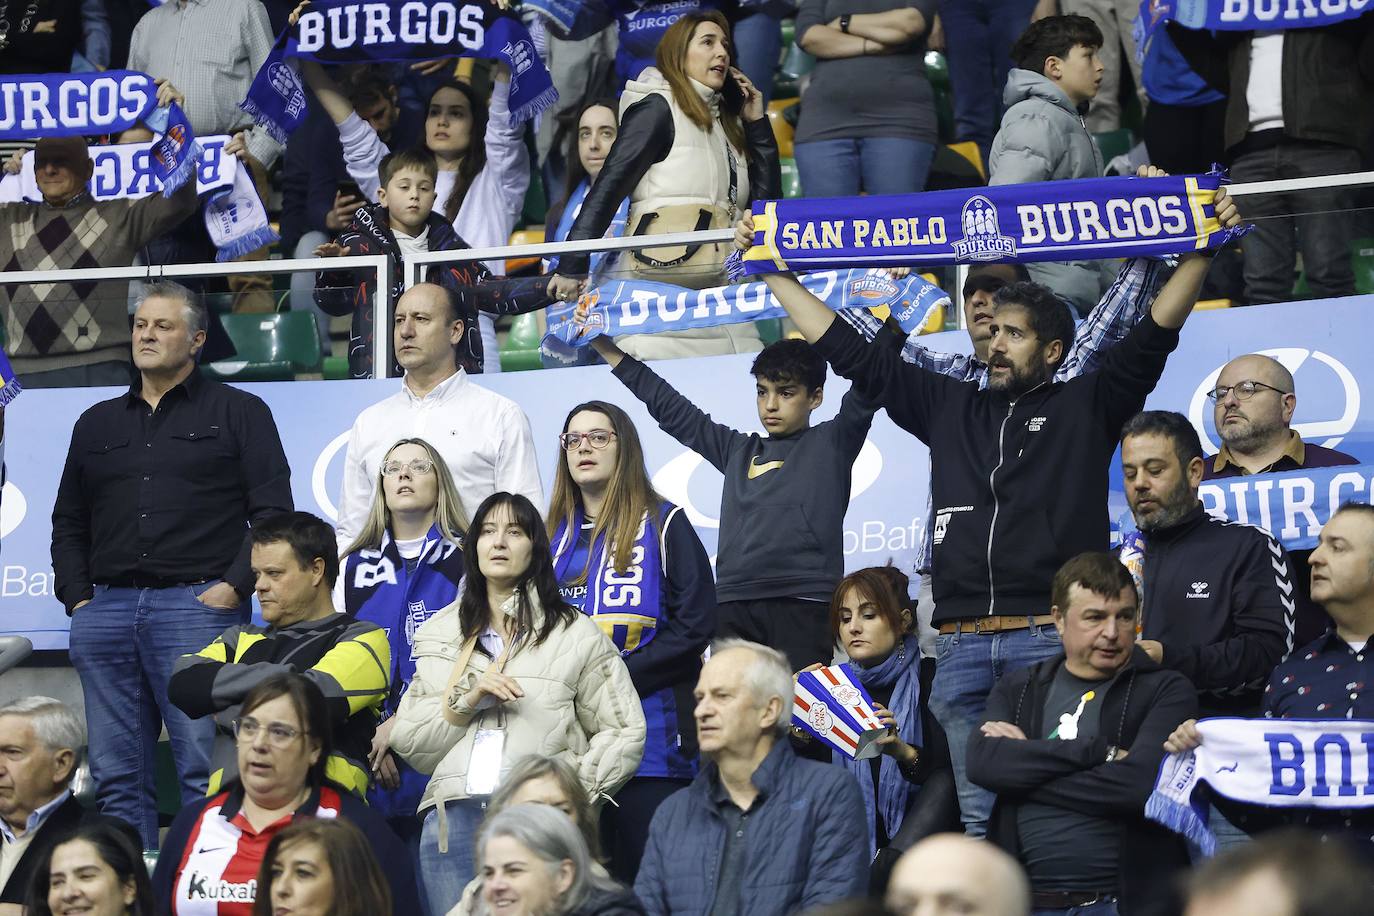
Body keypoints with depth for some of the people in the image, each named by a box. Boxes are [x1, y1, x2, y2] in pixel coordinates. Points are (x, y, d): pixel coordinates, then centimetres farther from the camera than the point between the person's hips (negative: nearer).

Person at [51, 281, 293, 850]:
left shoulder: (238, 413, 9)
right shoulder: (98, 424, 22)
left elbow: (273, 510, 1)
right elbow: (68, 521, 24)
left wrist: (233, 587, -9)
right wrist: (76, 597, 9)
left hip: (197, 605, -5)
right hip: (106, 608, 5)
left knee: (204, 770, -9)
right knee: (116, 775, 3)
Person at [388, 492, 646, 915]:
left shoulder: (577, 635, 9)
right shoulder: (439, 634, 17)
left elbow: (625, 730, 5)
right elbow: (408, 741, 12)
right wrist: (467, 699, -3)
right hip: (453, 816, 2)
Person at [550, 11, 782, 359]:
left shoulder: (725, 122, 25)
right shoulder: (658, 108, 3)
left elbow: (766, 199, 20)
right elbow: (609, 187, -6)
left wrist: (757, 123, 17)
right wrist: (572, 267, -14)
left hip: (718, 290, 7)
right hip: (664, 280, -7)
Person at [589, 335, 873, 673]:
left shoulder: (830, 443, 13)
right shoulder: (739, 449, 25)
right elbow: (670, 407, 28)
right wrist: (604, 346, 29)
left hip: (804, 603, -4)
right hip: (734, 606, 4)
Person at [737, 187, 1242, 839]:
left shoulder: (1086, 406, 12)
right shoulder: (950, 408, 21)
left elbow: (1155, 331, 3)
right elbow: (850, 351, 24)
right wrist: (773, 271, 24)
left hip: (1053, 639, -3)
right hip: (962, 647, 3)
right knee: (974, 814, 1)